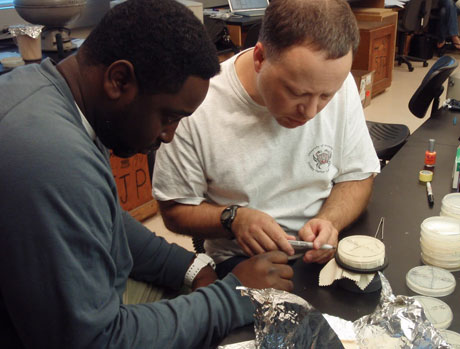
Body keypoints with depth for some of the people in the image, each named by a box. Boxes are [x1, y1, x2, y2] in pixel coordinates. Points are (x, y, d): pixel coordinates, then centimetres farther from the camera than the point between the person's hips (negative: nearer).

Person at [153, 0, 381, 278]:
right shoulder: (195, 104, -19)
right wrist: (232, 218, -25)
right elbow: (174, 210, -7)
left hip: (328, 250, 5)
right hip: (242, 257, -4)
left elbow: (358, 177, 2)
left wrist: (329, 221, -18)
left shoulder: (338, 82, -9)